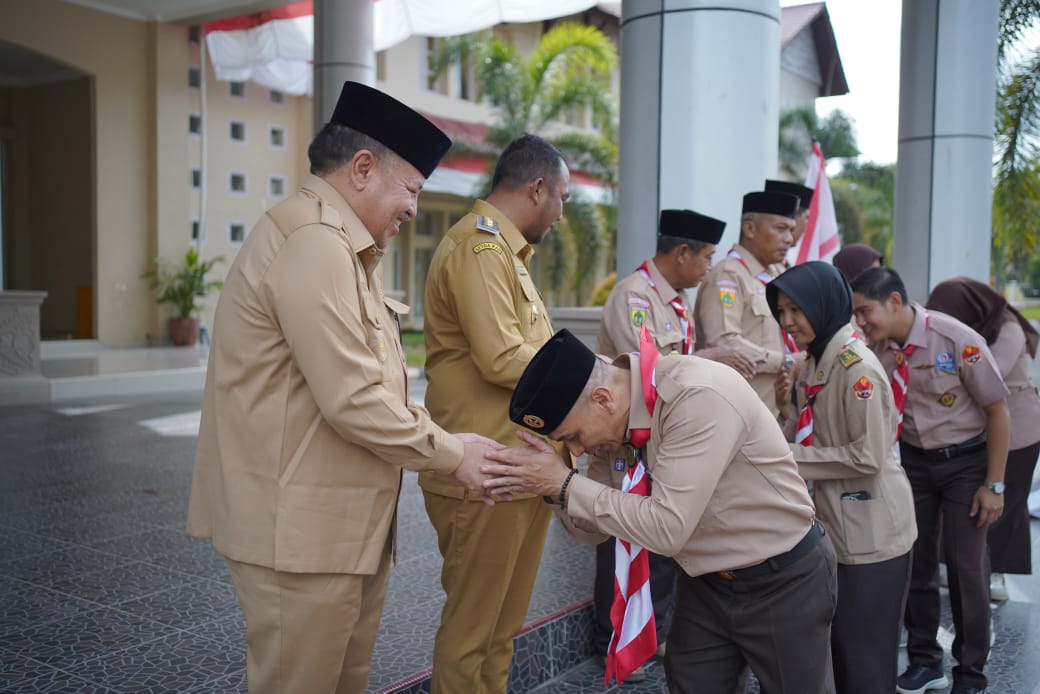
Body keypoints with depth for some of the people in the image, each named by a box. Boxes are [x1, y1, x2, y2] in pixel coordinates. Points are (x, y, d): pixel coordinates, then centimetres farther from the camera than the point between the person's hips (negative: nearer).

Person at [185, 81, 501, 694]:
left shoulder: (343, 249, 17)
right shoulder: (313, 244, -19)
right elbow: (353, 401, -23)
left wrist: (443, 438, 5)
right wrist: (451, 454, -10)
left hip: (344, 520, 10)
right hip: (302, 525, -10)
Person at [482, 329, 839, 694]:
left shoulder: (700, 397, -31)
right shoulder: (619, 417, -8)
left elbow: (667, 529, -33)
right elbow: (597, 527, -1)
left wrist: (566, 483, -28)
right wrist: (552, 487, -20)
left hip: (784, 580, -6)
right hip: (707, 581, 6)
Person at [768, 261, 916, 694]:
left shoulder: (856, 366, -19)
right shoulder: (814, 362, 8)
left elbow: (868, 458, -22)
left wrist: (791, 457, -20)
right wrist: (787, 408, -5)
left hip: (870, 532, -9)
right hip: (835, 525, 9)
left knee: (865, 657, 4)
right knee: (836, 646, 19)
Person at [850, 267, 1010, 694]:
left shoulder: (957, 340, -21)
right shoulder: (874, 348, -10)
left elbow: (998, 410, -13)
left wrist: (994, 485, -11)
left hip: (965, 461, -4)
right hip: (913, 459, 4)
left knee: (966, 566, 1)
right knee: (916, 560, 10)